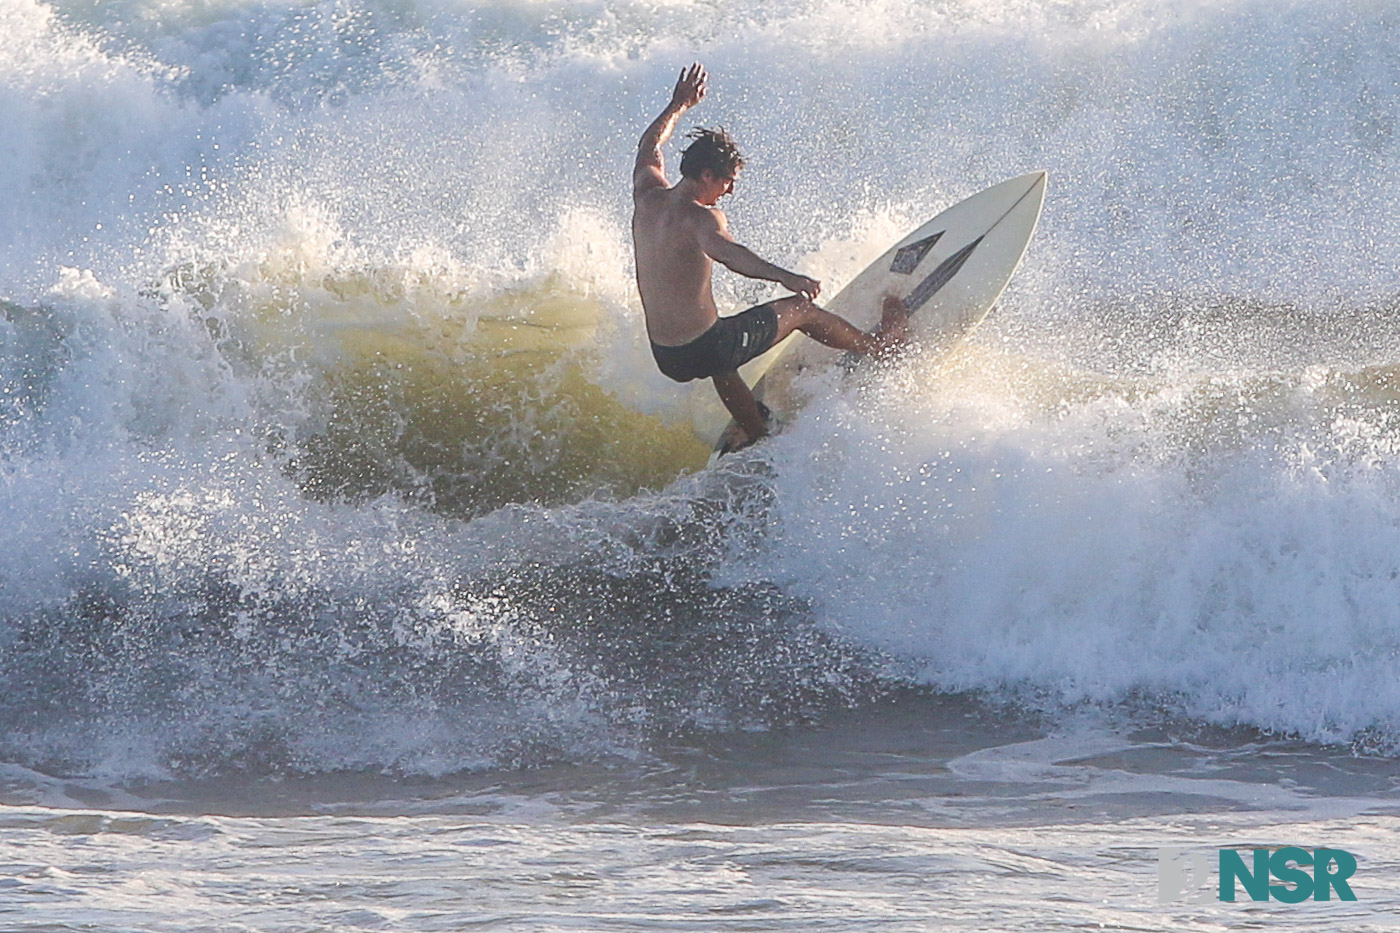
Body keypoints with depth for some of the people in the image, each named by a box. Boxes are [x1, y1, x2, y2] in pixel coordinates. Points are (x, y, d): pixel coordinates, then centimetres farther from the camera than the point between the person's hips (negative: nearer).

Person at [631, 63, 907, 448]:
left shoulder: (647, 198, 3)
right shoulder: (698, 216, -20)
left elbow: (649, 150, 26)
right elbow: (723, 250, -43)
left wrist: (679, 105, 40)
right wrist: (783, 277, -56)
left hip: (665, 358, 7)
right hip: (703, 350, -7)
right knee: (801, 309, 13)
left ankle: (758, 437, 51)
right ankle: (878, 346, 35)